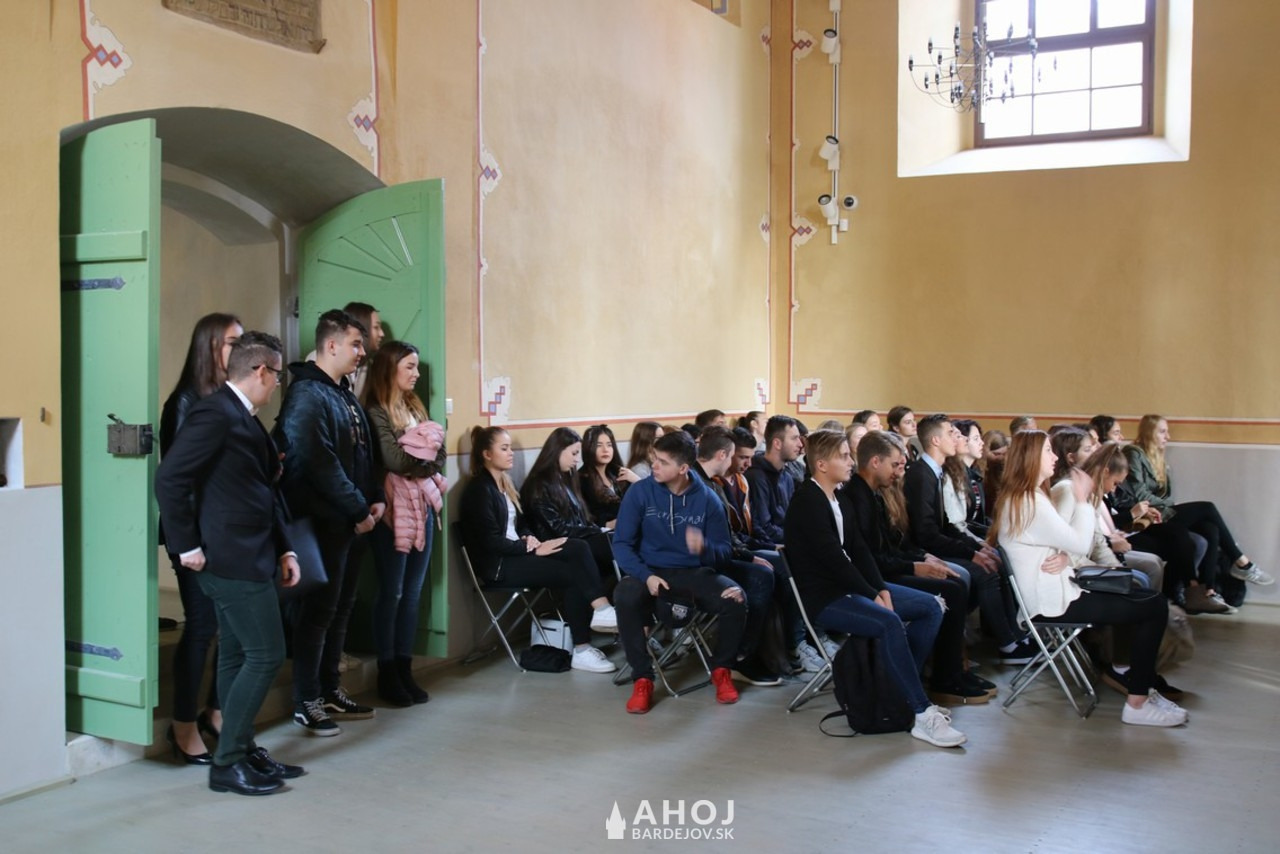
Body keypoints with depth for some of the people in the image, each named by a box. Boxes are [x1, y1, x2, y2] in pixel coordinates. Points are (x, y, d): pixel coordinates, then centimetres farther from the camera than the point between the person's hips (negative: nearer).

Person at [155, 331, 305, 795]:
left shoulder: (243, 418, 14)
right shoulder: (215, 413, -15)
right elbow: (170, 478, -21)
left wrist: (283, 548, 13)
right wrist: (187, 546, -17)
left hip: (249, 558, 10)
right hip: (232, 560, -10)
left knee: (237, 656, 15)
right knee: (265, 655, -6)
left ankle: (242, 751, 25)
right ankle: (227, 763, 3)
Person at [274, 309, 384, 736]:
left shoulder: (344, 394, 15)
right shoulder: (306, 395, -15)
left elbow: (362, 453, 19)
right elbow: (319, 464, -22)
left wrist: (375, 498, 6)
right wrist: (358, 510, -17)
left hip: (348, 521, 9)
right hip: (321, 521, -9)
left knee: (340, 608, 15)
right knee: (317, 611, -2)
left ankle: (330, 691, 26)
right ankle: (306, 702, 9)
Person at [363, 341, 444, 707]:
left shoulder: (415, 406, 15)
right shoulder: (375, 412, -9)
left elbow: (438, 457, 10)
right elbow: (395, 461, -17)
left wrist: (414, 456, -8)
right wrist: (423, 452, -1)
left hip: (423, 504, 7)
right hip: (394, 508, -7)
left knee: (413, 592, 9)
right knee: (391, 592, 1)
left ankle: (404, 668, 17)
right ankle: (387, 674, 11)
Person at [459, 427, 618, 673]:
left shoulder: (505, 483, 17)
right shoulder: (479, 489, -12)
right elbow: (492, 542, -18)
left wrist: (528, 537, 0)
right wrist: (533, 549, -17)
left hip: (516, 553, 8)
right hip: (498, 563, -8)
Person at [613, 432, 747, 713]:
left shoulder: (707, 498, -3)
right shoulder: (639, 492, -6)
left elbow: (724, 550, 0)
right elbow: (622, 542, -7)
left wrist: (704, 548, -25)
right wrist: (646, 575, -24)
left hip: (694, 572, 1)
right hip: (651, 570, -1)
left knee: (736, 599, -26)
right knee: (625, 598, -34)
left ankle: (721, 669, 1)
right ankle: (642, 678, -17)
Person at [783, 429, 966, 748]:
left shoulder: (841, 499, 13)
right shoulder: (807, 503, -15)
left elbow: (858, 549, 8)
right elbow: (833, 558, -20)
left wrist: (881, 588, -6)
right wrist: (872, 595, -17)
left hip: (851, 585, 10)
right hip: (823, 598, -10)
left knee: (931, 607, 3)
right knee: (889, 623, -33)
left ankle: (903, 687, 3)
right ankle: (922, 715, -28)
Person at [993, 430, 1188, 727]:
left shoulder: (1023, 498, 13)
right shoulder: (1028, 503, -20)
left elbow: (1065, 541, 12)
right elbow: (1080, 543, -18)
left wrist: (1064, 557, -11)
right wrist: (1082, 500, -7)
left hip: (1058, 588, 10)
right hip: (1053, 602, -10)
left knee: (1149, 599, 10)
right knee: (1154, 607, -9)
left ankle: (1143, 688, 15)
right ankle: (1137, 705, -4)